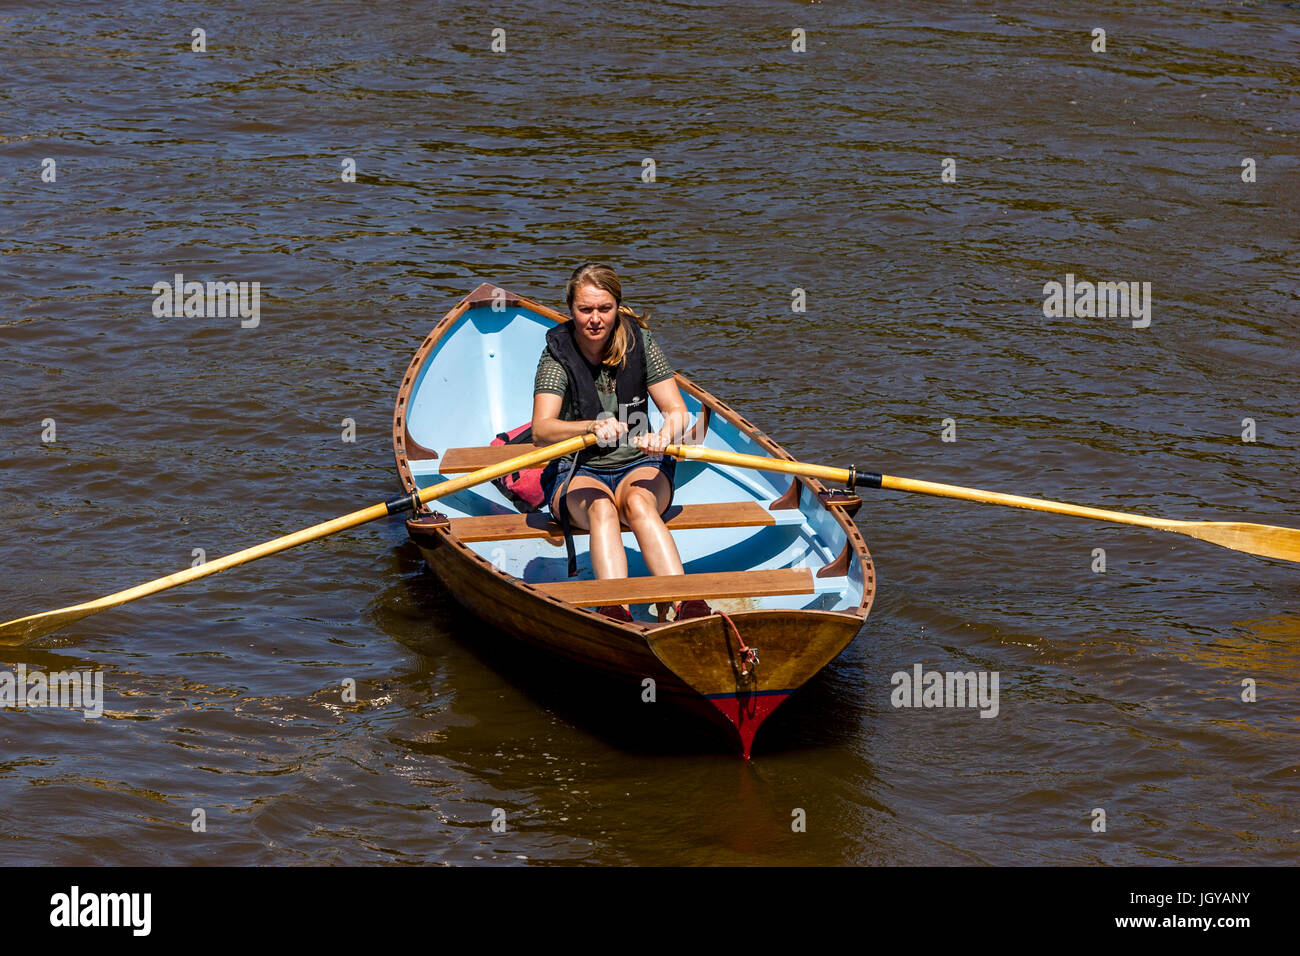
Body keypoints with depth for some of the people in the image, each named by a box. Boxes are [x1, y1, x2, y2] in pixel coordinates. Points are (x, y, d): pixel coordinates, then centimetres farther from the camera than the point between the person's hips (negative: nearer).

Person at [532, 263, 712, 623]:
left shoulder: (639, 343, -2)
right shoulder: (558, 354, -8)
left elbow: (678, 412, -6)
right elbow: (540, 431, -21)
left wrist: (665, 434, -31)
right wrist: (593, 427, -41)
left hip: (639, 467, 1)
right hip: (576, 473, -1)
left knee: (638, 502, -33)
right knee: (601, 508, -34)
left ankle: (686, 605, -51)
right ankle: (615, 611, -56)